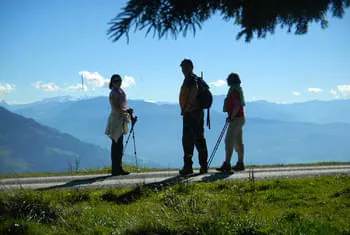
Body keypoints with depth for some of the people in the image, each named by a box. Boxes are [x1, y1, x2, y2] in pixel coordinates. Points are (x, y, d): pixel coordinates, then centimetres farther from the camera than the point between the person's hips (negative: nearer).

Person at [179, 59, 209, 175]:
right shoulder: (196, 78, 20)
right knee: (199, 139, 11)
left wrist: (187, 107, -23)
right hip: (198, 112, 10)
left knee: (188, 140, -7)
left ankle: (188, 166, -8)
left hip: (190, 113, -10)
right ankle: (204, 166, 12)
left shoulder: (190, 78, -10)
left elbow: (194, 90, -27)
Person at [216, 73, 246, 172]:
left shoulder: (234, 91, -15)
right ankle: (240, 164, 16)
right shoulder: (238, 90, 17)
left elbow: (237, 106, -24)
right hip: (240, 118, 11)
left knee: (229, 141, -13)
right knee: (238, 142, 12)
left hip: (236, 119, -11)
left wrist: (231, 117, -18)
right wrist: (231, 117, 19)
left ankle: (227, 164, -17)